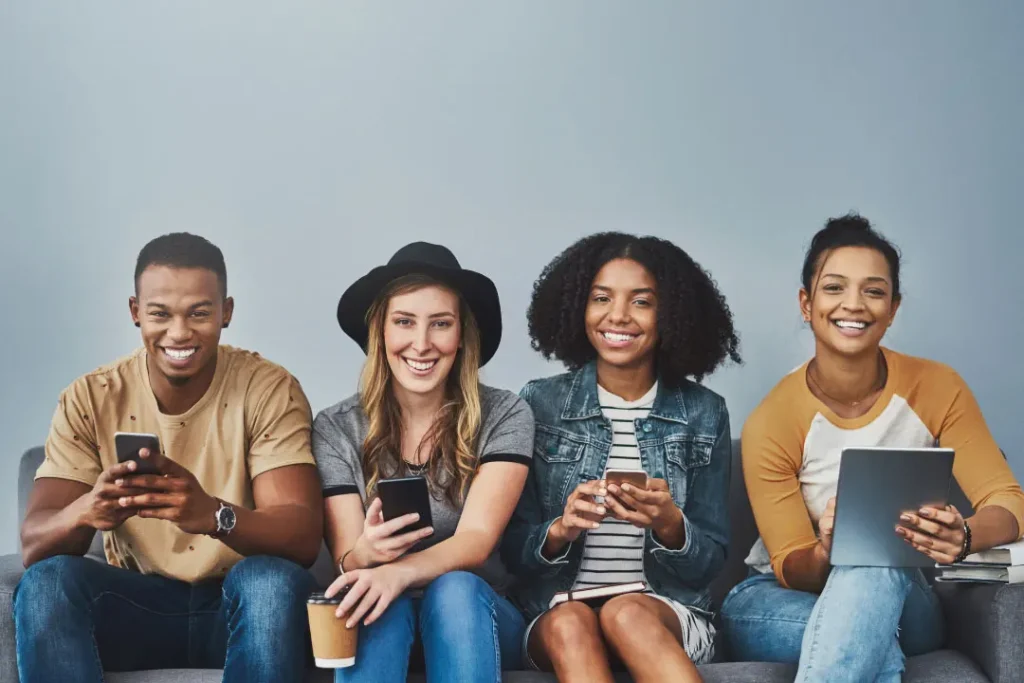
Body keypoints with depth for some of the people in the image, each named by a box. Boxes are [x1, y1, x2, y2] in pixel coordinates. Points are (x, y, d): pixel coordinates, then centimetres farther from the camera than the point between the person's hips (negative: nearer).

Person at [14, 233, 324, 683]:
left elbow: (304, 537, -19)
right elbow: (34, 545, -11)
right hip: (136, 607, 2)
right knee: (46, 582, -27)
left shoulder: (269, 390, -9)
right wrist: (87, 511, -36)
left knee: (271, 579, -34)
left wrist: (213, 514, -41)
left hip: (240, 611, -1)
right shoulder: (89, 399, -3)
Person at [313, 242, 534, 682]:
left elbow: (476, 541, -17)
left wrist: (400, 572, -39)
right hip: (381, 621, 0)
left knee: (454, 589, -34)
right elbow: (346, 561, -9)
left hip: (474, 613, 0)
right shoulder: (336, 429, -3)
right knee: (378, 602, -34)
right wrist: (365, 555, -35)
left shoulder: (505, 416, -6)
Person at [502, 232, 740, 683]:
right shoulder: (540, 404, 3)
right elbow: (514, 552, 3)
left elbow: (709, 563, 4)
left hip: (668, 614, 0)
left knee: (626, 614, -35)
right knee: (570, 623, -34)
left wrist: (669, 525, -18)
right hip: (554, 611, 1)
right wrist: (560, 530, -19)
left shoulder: (703, 413, 3)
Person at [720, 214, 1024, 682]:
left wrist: (962, 536, -36)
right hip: (782, 601, -3)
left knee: (877, 562, -35)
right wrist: (827, 551, -37)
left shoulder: (937, 388, -8)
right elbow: (792, 571, -12)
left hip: (896, 600, 3)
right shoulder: (772, 420, -14)